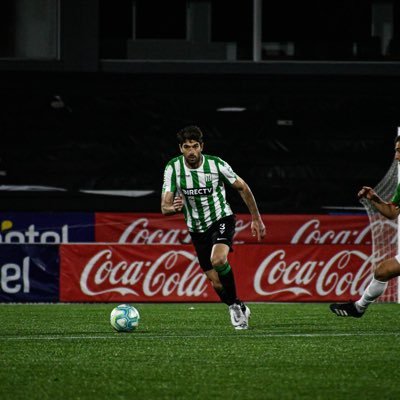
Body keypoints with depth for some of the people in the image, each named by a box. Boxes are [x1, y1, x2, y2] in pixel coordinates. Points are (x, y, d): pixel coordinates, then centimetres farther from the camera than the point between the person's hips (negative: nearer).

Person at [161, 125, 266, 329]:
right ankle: (239, 309, 31)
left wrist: (256, 219, 1)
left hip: (222, 219, -3)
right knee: (216, 282, 4)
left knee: (218, 260, -31)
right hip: (197, 229, 3)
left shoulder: (216, 164, -18)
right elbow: (165, 207, -17)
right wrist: (174, 208, -42)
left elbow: (243, 188, -3)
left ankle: (235, 305, -12)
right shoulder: (173, 168, -14)